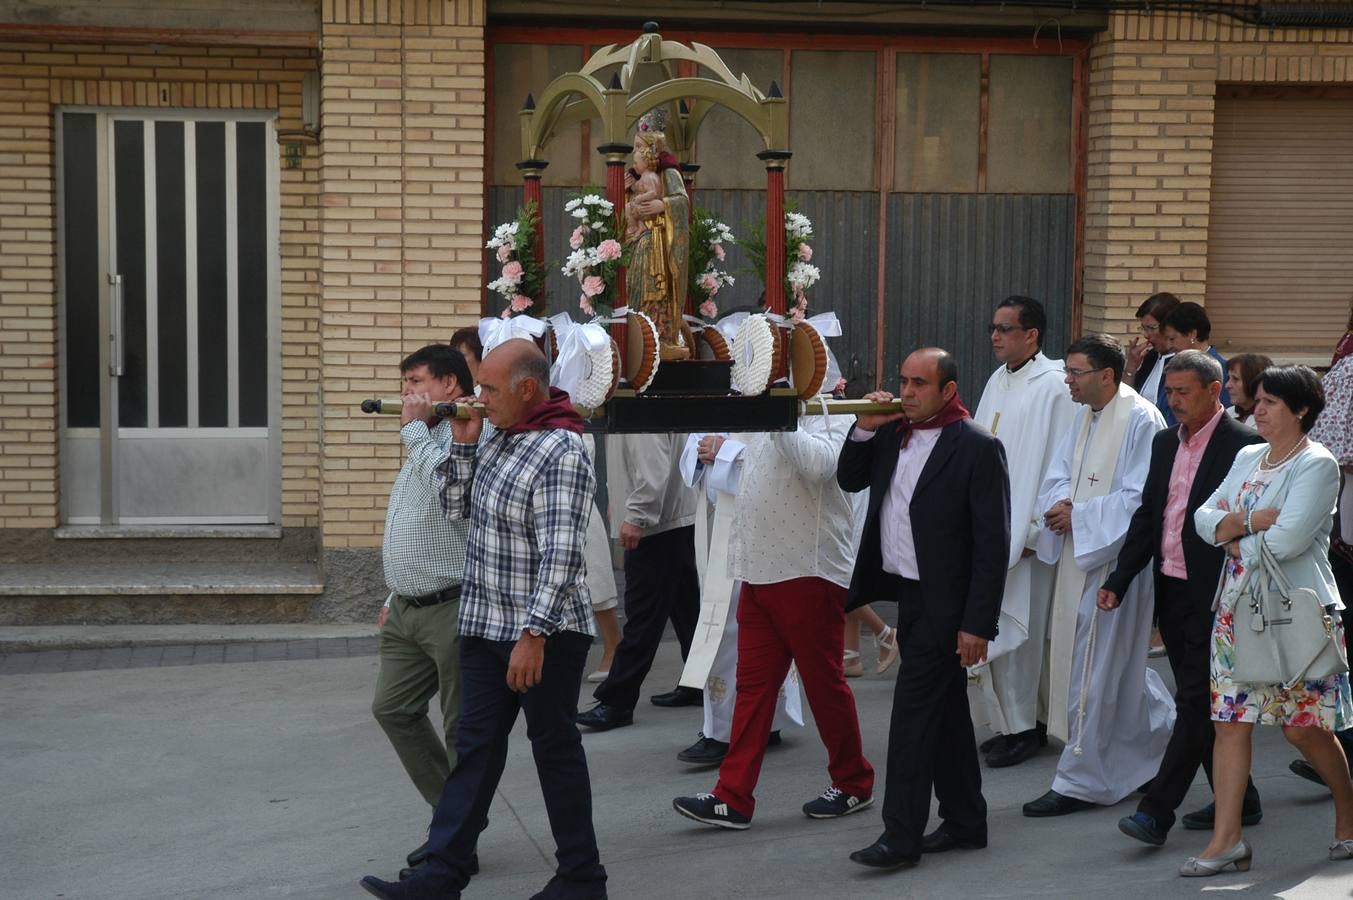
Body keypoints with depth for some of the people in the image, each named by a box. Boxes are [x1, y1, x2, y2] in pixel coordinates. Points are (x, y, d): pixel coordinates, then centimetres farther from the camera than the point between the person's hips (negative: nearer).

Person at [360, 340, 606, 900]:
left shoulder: (560, 453, -18)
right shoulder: (498, 437, 9)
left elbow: (560, 554, -24)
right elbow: (455, 507, 17)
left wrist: (533, 633, -28)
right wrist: (462, 444, 4)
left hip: (543, 634, -8)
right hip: (486, 625, 8)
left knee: (555, 749, 3)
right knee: (474, 747, 7)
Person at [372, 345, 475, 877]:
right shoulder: (424, 442, 18)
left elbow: (448, 488, -33)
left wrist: (414, 428, -18)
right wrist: (396, 594, 25)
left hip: (452, 609, -10)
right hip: (408, 611, 10)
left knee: (462, 730, -1)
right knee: (392, 710, 12)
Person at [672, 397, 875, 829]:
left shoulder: (828, 416, -8)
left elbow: (819, 463, -28)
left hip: (809, 571, -8)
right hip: (759, 570, 8)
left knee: (824, 681, 4)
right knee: (752, 684, 4)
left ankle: (853, 782, 21)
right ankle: (732, 797, 4)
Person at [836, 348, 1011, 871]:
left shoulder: (978, 448, -15)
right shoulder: (894, 432, 6)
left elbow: (992, 543, -16)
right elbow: (849, 481, 14)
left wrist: (978, 624, -18)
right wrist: (865, 429, -3)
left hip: (943, 604, -7)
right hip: (907, 593, 7)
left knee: (913, 711, -7)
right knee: (945, 711, 15)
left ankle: (901, 836, -1)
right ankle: (965, 820, 26)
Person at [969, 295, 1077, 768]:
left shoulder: (1054, 385, -12)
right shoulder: (998, 381, 13)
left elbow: (1058, 464, -14)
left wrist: (1033, 530, -16)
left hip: (1025, 532, -8)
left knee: (1017, 627, -3)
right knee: (991, 626, 10)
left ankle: (1022, 727, 8)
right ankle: (1008, 720, 20)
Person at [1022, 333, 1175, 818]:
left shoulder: (1140, 420, -14)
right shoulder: (1085, 417, 13)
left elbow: (1140, 498, -19)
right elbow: (1056, 478, 14)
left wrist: (1078, 515, -17)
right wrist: (1060, 505, -8)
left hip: (1115, 559, -9)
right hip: (1079, 554, 9)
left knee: (1093, 671, -4)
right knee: (1118, 666, 17)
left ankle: (1080, 780, 4)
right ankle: (1167, 738, 34)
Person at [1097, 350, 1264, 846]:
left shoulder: (1243, 444, -10)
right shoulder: (1165, 442, 13)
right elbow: (1146, 515, 14)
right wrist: (1119, 580, 7)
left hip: (1213, 595, -8)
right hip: (1171, 591, 8)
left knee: (1196, 702, -6)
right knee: (1197, 701, 13)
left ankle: (1156, 811, -6)